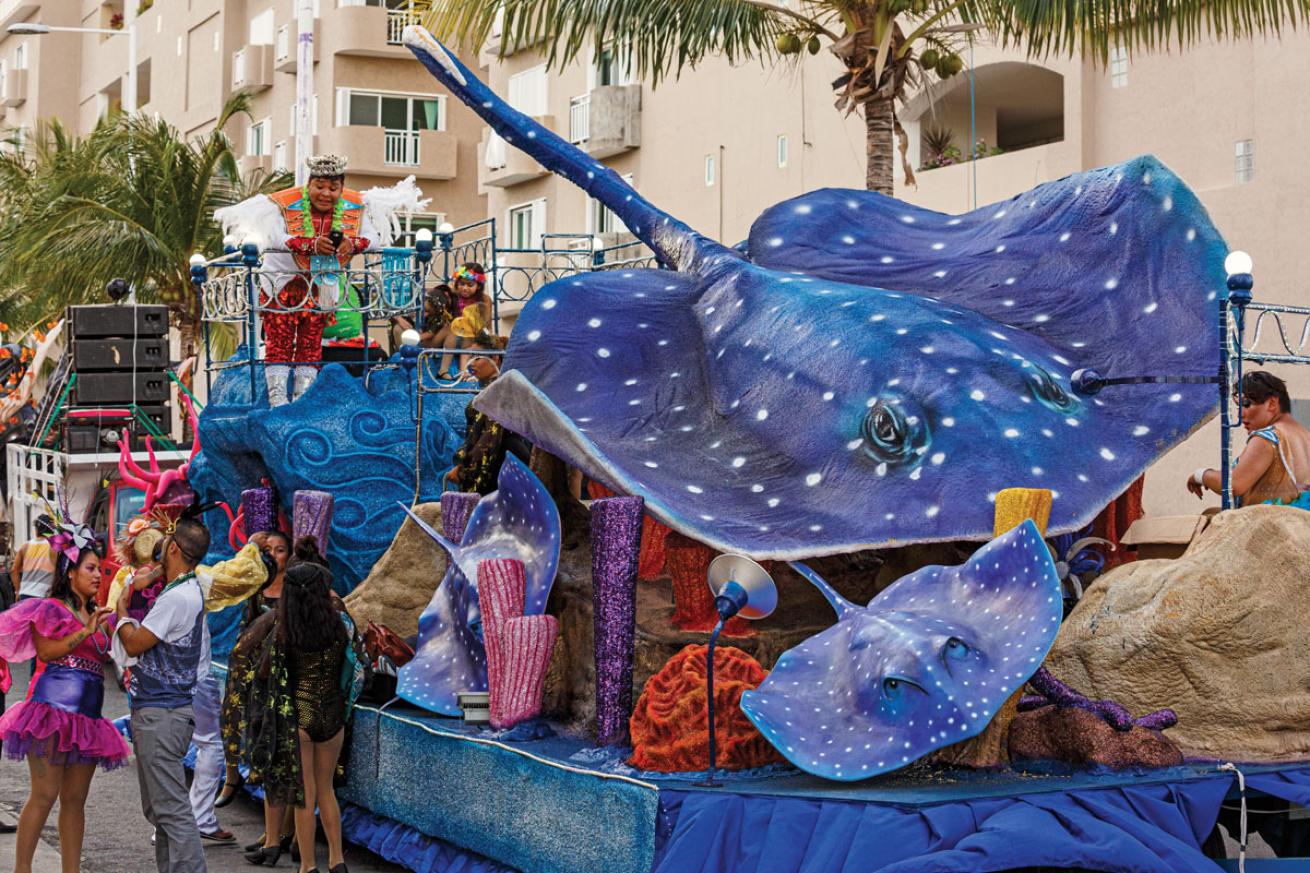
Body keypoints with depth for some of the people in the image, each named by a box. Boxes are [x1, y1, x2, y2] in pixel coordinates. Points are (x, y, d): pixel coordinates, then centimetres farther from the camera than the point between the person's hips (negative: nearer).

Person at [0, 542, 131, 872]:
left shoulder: (101, 616, 21)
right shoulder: (51, 609, 2)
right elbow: (46, 651, -10)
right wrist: (86, 631, -11)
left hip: (88, 717, 7)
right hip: (55, 706, -7)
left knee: (75, 800, 7)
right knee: (44, 795, -10)